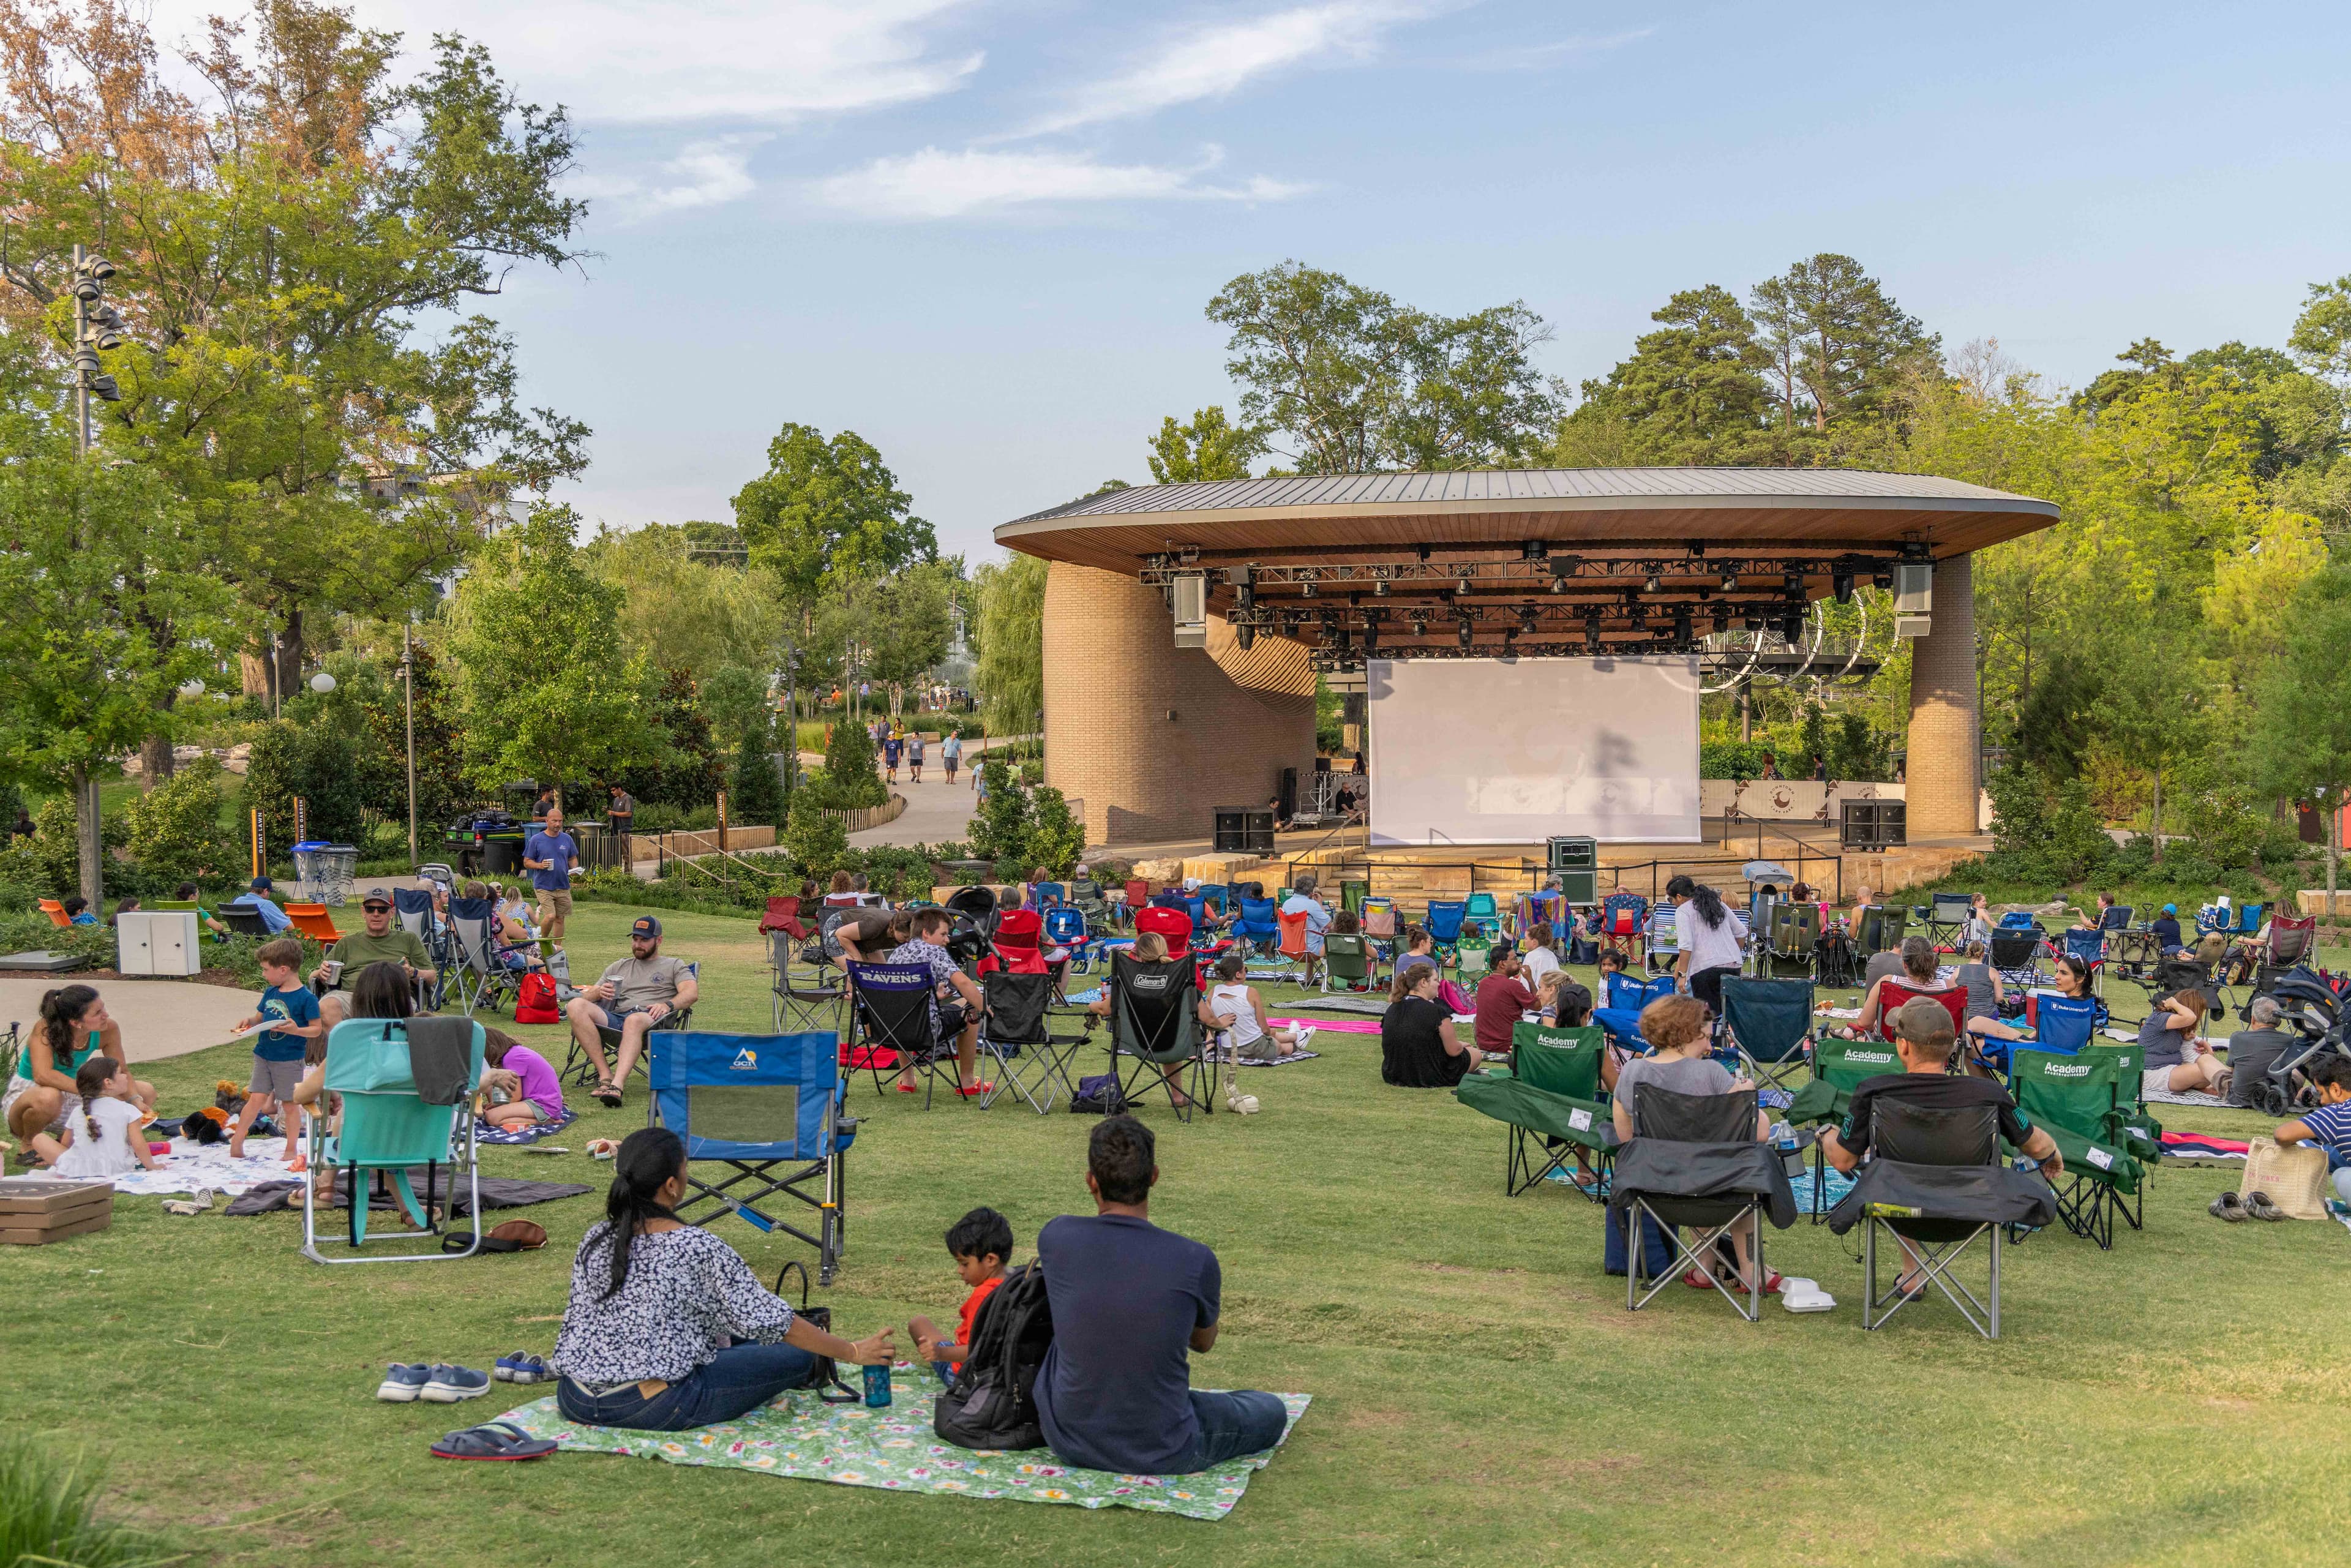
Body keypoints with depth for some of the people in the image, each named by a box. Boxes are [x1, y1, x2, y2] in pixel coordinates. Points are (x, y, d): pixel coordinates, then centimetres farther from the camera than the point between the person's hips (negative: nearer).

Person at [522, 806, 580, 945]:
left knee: (560, 919, 7)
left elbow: (573, 859, 18)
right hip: (544, 886, -4)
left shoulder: (567, 839, 9)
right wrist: (540, 865, -20)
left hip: (563, 886, 4)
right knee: (550, 916, -16)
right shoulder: (536, 840, -3)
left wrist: (574, 869, -4)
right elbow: (527, 862, 0)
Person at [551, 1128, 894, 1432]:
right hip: (652, 1409, -7)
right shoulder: (698, 1249, -16)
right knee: (797, 1355, 3)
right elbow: (770, 1321, -11)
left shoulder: (596, 1239, 2)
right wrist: (853, 1352, 0)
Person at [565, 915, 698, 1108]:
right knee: (575, 1005, -26)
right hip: (613, 1018, 4)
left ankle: (617, 1084, -60)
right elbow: (587, 996, 26)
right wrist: (599, 992, 0)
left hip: (648, 1019, -4)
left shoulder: (674, 966, 22)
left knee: (634, 1020, -42)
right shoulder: (619, 967, 33)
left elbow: (692, 992, 3)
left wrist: (668, 1005, -18)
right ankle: (605, 1075, -32)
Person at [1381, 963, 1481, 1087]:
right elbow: (1453, 1051, -14)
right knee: (1476, 1053, 18)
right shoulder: (1437, 1012, -20)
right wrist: (1461, 1045, 10)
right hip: (1428, 1078, -6)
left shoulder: (1392, 1009, 0)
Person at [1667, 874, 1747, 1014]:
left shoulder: (1683, 911, -1)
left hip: (1705, 967, -6)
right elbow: (1741, 932, 21)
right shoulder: (1719, 904, 20)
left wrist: (1682, 975, -9)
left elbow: (1686, 946, -11)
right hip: (1734, 966, 6)